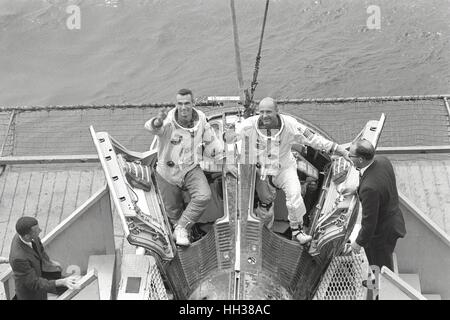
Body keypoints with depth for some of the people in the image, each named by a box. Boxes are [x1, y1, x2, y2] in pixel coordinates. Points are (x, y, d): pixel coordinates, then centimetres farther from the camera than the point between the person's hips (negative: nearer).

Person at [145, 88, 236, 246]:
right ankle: (177, 225, 45)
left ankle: (182, 228, -7)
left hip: (191, 168, 2)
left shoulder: (201, 120, -8)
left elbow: (212, 143, 6)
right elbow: (151, 127, -42)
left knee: (204, 196, -23)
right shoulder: (168, 122, -21)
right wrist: (158, 121, -66)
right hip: (168, 172, -2)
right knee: (172, 210, 11)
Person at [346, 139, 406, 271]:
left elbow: (369, 221, -27)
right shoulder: (382, 161, -15)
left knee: (382, 268, 18)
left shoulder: (369, 188, -41)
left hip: (382, 232, -9)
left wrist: (359, 242, -12)